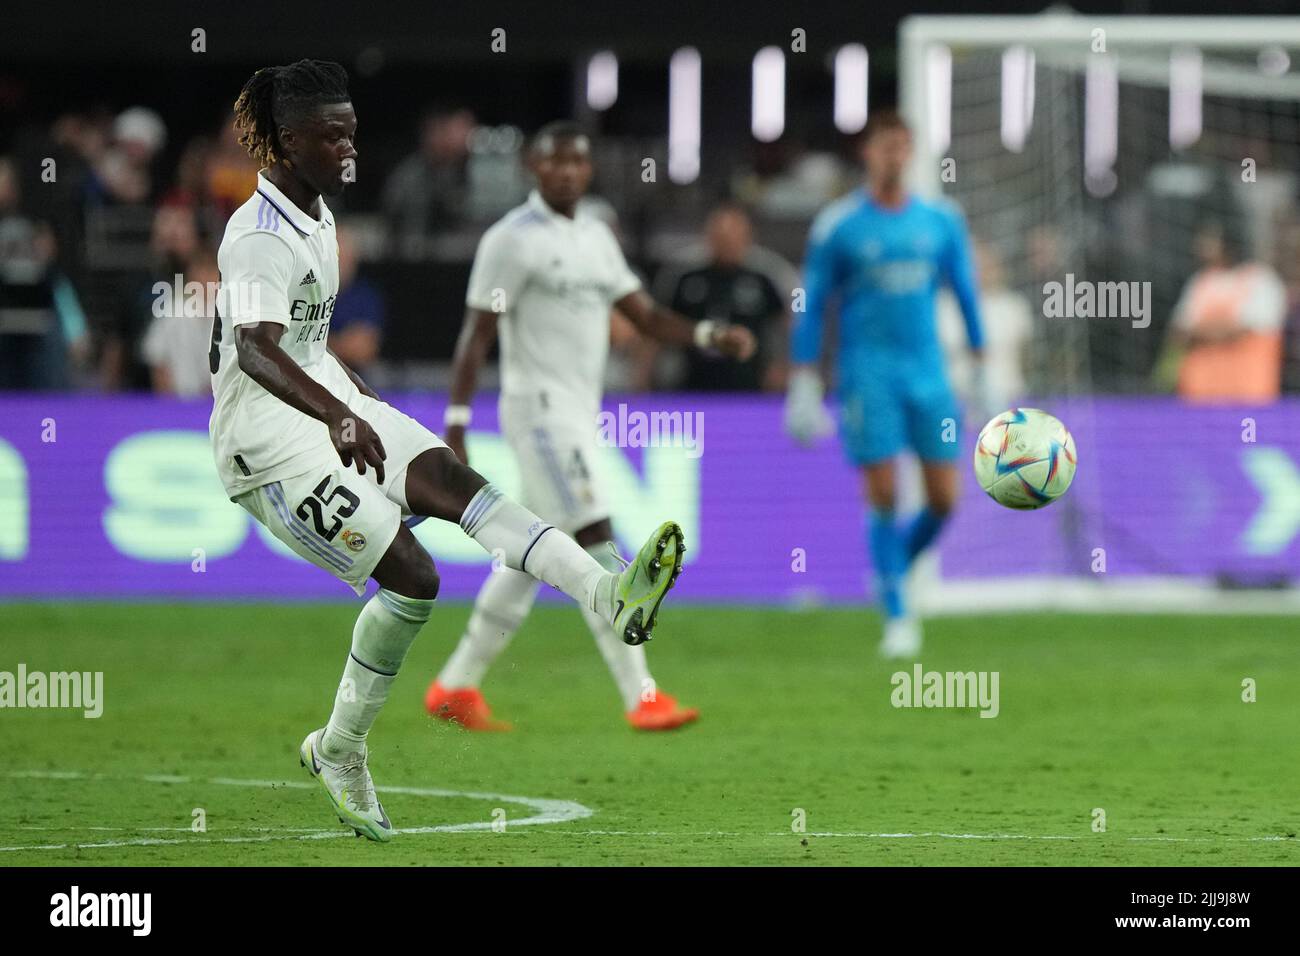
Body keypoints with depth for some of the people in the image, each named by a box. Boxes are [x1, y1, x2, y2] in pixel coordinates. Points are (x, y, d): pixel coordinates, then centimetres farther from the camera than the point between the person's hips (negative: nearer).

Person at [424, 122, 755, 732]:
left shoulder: (595, 238, 15)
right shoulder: (512, 240, -8)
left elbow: (644, 313, 15)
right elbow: (477, 334, -10)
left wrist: (711, 336, -2)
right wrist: (455, 425, -14)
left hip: (579, 416, 8)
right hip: (540, 407, -8)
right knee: (597, 545, -13)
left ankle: (455, 687, 19)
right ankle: (641, 697, -14)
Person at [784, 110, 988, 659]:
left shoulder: (941, 222, 7)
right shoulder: (838, 226, -2)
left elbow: (966, 295, 16)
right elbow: (811, 306, 2)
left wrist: (981, 370, 14)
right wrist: (803, 384, -3)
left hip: (927, 371, 3)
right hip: (868, 374, -3)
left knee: (944, 499, -1)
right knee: (884, 497, -10)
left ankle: (893, 567, 27)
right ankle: (897, 618, -2)